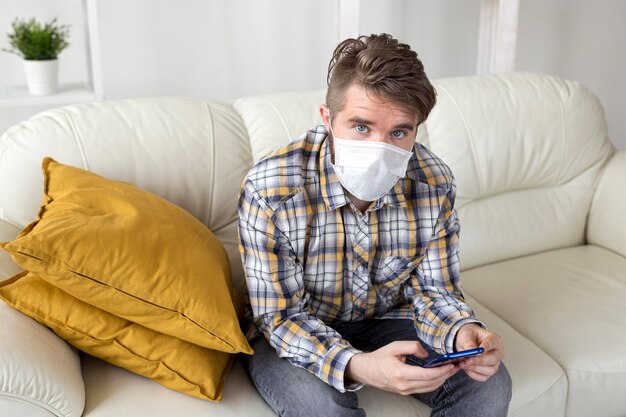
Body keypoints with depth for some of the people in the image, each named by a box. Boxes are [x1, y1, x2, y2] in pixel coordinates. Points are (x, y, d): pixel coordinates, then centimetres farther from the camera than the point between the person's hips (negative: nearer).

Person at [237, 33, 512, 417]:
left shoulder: (435, 184, -16)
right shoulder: (269, 190, -28)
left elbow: (433, 289, -6)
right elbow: (282, 317, -23)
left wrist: (463, 333, -31)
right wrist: (355, 366, -43)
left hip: (386, 321, 4)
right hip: (296, 334, -3)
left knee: (488, 385, -15)